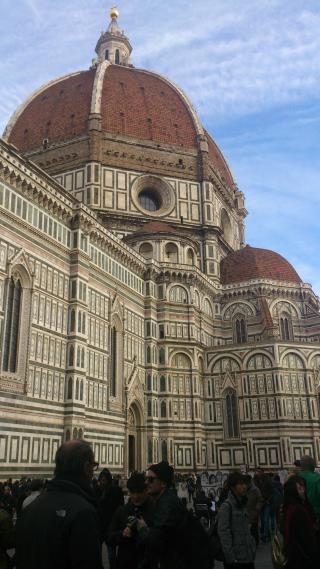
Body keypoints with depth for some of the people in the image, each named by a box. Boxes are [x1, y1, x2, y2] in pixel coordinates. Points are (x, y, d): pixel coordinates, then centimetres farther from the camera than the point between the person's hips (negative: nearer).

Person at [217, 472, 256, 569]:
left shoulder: (242, 504, 9)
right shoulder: (226, 506, -14)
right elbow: (223, 532, -16)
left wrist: (252, 549, 10)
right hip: (235, 558, -7)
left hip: (248, 556, 7)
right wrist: (230, 558, -17)